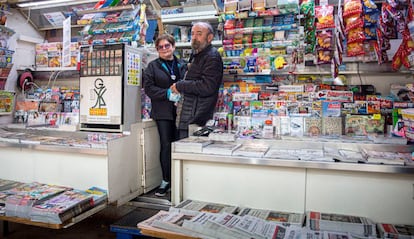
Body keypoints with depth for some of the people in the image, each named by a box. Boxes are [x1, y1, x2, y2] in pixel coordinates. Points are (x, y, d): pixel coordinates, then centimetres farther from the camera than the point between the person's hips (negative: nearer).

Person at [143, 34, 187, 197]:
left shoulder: (182, 65, 13)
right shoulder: (153, 66, 6)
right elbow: (148, 88, -4)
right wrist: (168, 94, -15)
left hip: (180, 111, 2)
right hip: (163, 111, -2)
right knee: (166, 145, -1)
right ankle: (166, 180, 11)